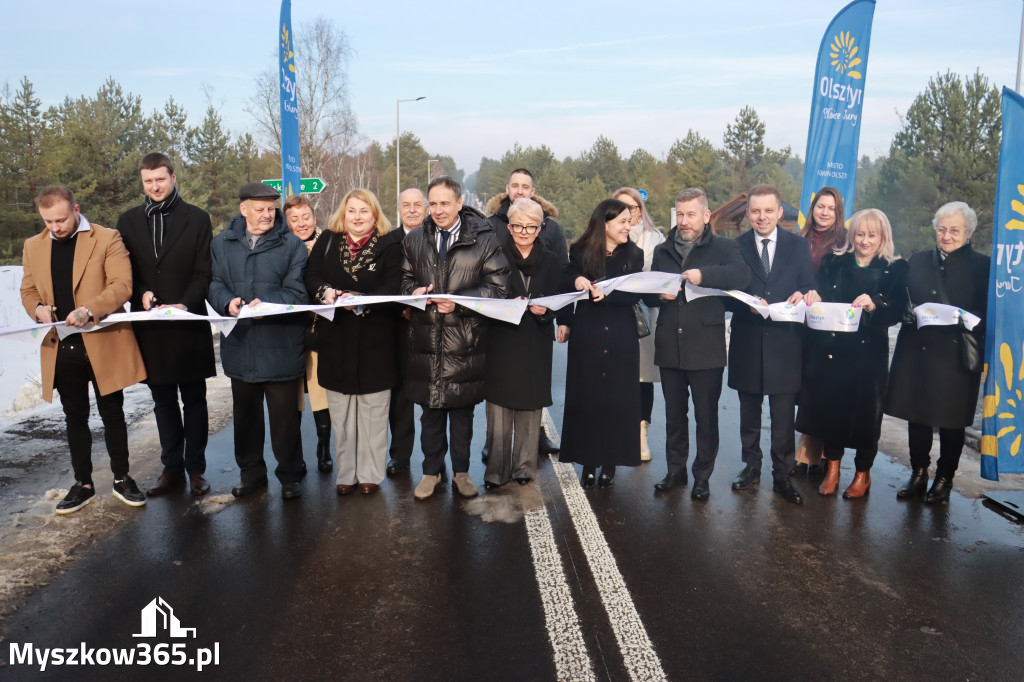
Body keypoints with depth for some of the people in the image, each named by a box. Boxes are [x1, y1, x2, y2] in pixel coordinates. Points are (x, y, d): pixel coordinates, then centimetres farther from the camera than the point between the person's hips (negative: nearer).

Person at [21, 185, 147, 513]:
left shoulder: (107, 239, -5)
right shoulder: (33, 246, 10)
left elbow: (122, 286, -13)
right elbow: (28, 290, 15)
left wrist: (88, 310, -28)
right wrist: (37, 308, -8)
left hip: (104, 344, -4)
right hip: (61, 347, 4)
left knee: (112, 414, 7)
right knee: (75, 417, 13)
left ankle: (122, 479, 22)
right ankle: (83, 484, 25)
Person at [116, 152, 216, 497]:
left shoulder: (197, 219, 2)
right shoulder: (129, 220, 9)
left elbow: (204, 272, -3)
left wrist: (184, 305, -17)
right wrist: (141, 293, -11)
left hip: (189, 324, -3)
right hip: (149, 326, 3)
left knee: (194, 400, 5)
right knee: (163, 401, 10)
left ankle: (196, 468, 14)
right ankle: (172, 468, 19)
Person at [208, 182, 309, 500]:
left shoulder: (292, 245, 1)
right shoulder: (222, 244, 10)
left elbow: (297, 291, -7)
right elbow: (214, 285, 6)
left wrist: (266, 304, -23)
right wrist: (228, 303, -16)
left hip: (281, 349, -3)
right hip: (240, 346, 4)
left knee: (285, 417, 4)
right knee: (245, 414, 15)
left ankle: (289, 476, 19)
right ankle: (251, 473, 31)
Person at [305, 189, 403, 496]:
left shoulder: (390, 245, -3)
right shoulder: (328, 241, 7)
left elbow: (393, 288, -12)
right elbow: (310, 276, 3)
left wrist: (360, 300, -27)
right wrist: (326, 291, -18)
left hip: (375, 341, -3)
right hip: (336, 339, 3)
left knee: (372, 412, 5)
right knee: (341, 413, 11)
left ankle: (370, 474, 18)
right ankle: (346, 474, 23)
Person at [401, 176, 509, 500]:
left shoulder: (484, 239, -2)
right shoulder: (414, 240, 10)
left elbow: (497, 286, -6)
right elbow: (405, 279, 20)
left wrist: (458, 301, -18)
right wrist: (414, 291, -4)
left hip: (466, 339, -2)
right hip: (426, 338, 3)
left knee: (463, 410, 10)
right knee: (430, 410, 10)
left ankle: (461, 470, 26)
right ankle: (432, 470, 26)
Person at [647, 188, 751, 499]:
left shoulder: (723, 248, 1)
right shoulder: (662, 251, 15)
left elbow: (742, 275, -18)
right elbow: (648, 295, 14)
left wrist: (704, 274, -31)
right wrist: (660, 295, -8)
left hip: (707, 347, -4)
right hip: (669, 346, 4)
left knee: (706, 416, 5)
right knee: (674, 414, 14)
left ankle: (702, 476, 19)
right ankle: (676, 470, 27)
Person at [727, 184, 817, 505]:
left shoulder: (799, 246, 6)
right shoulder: (736, 247, 3)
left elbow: (809, 289, 4)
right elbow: (728, 296, 0)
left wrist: (803, 296, -19)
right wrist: (748, 303, -20)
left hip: (785, 344, 0)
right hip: (747, 343, 1)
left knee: (784, 415, 2)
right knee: (749, 412, 14)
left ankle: (783, 475, 14)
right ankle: (751, 466, 30)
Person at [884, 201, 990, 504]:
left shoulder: (981, 266, 1)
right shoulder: (918, 261, 12)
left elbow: (986, 315, -1)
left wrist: (963, 319, -19)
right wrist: (908, 314, -8)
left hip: (956, 355, -3)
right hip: (916, 352, 3)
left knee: (950, 421, 5)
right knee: (917, 416, 8)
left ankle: (944, 479, 21)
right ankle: (918, 474, 23)